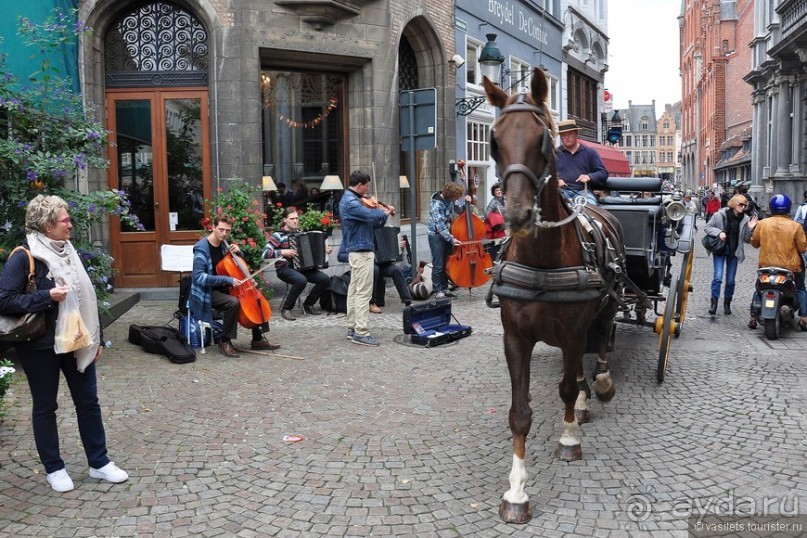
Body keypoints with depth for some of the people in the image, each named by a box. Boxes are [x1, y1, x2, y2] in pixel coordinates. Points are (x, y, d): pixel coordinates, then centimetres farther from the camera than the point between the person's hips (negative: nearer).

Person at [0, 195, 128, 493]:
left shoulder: (67, 250, 6)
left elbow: (86, 296, 10)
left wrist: (97, 337, 10)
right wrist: (48, 296, -24)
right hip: (41, 345, -6)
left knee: (88, 401, 11)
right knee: (45, 407, 10)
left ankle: (99, 462, 23)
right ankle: (54, 468, 25)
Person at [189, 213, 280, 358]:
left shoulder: (223, 244, 5)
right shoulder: (202, 248, -19)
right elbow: (198, 277, -28)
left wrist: (237, 251, -1)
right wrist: (227, 279, -32)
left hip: (222, 289, 8)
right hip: (207, 292, -8)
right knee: (233, 302, -34)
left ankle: (258, 339, 9)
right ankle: (225, 341, -16)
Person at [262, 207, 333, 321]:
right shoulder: (278, 235, -7)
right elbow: (265, 253, -16)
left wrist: (324, 248, 9)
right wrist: (282, 252, -25)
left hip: (301, 267, 6)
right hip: (285, 268, -6)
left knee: (325, 279, -14)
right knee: (301, 280, -37)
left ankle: (308, 304, 6)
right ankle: (286, 308, -16)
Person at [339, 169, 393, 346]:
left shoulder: (350, 199, 15)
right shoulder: (351, 202, -17)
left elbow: (372, 222, 13)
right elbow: (371, 215, -29)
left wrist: (383, 213, -2)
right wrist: (385, 212, -9)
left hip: (355, 250, 11)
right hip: (362, 251, -11)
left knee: (354, 290, 13)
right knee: (364, 293, -9)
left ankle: (352, 328, 20)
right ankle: (361, 333, -7)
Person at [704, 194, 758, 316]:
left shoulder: (745, 219, -1)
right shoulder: (720, 215, -8)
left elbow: (747, 240, 3)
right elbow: (707, 227, -1)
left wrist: (750, 229, -14)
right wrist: (718, 232, -16)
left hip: (734, 252, 3)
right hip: (720, 250, -2)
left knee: (730, 280, 8)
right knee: (717, 277, -12)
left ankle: (727, 304, 22)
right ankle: (714, 303, -7)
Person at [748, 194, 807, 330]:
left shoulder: (762, 224, -6)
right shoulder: (795, 226, -11)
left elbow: (754, 243, 5)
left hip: (766, 265, 1)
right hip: (790, 266, -1)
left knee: (759, 290, 19)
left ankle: (753, 317, 13)